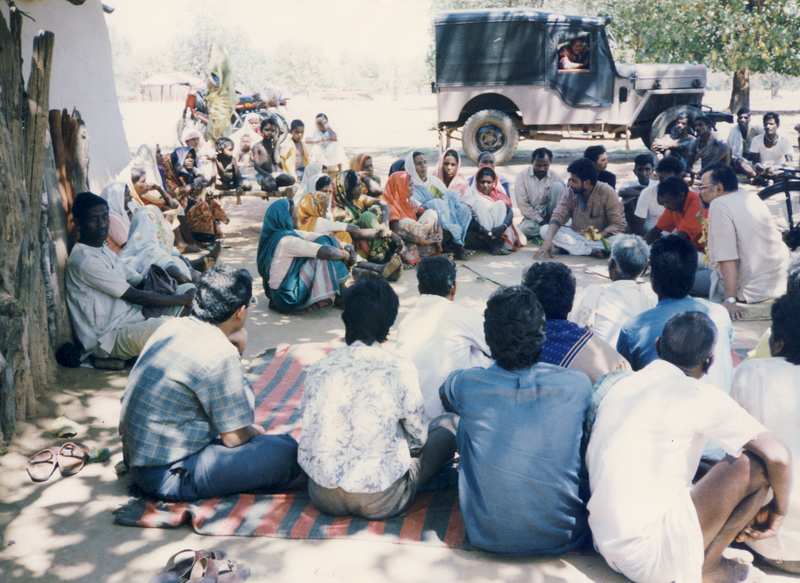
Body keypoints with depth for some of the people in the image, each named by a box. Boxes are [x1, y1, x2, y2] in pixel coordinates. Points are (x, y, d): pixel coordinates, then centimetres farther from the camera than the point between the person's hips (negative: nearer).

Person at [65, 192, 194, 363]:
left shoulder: (103, 250, 16)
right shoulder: (84, 261, -17)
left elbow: (140, 282, 16)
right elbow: (135, 296, -17)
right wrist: (184, 300, -11)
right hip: (107, 339, -11)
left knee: (188, 289, 6)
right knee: (166, 325, -39)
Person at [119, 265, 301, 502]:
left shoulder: (173, 326, 2)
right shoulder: (220, 354, -23)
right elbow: (234, 438, -16)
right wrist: (256, 432, 6)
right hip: (168, 476, -10)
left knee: (241, 390, 20)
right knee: (287, 452, -16)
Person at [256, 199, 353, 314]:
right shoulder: (287, 240, -23)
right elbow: (328, 252, -26)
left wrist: (345, 246, -1)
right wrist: (346, 254, -7)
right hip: (291, 301, -10)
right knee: (325, 243, -11)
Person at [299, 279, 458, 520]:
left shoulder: (319, 368, -1)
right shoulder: (399, 369, -12)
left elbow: (310, 425, 11)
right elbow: (419, 434, 0)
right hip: (379, 503, -6)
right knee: (449, 423, 12)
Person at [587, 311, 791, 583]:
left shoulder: (619, 385, 12)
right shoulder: (697, 395, -9)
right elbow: (778, 455, -12)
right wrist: (778, 510, 9)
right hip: (654, 559, -8)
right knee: (755, 465, -2)